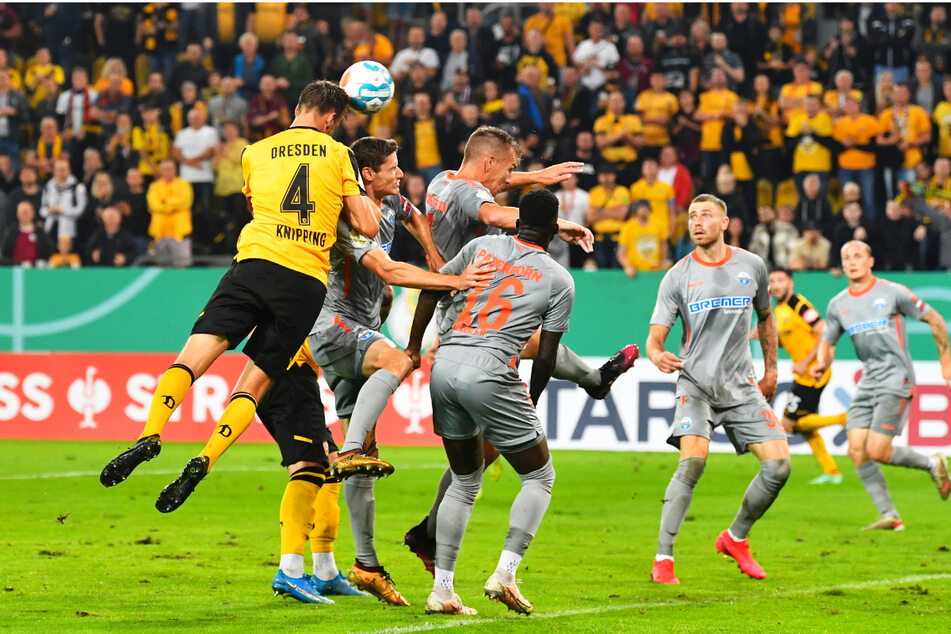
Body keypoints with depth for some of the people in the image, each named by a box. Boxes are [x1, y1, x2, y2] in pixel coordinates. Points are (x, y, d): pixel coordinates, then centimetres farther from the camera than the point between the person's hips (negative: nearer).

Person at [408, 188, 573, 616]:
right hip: (490, 372, -5)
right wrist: (530, 402, 22)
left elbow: (431, 291, 14)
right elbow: (546, 356, 7)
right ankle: (505, 573, -5)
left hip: (444, 365, 5)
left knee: (465, 480, 19)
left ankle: (441, 589, 13)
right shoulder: (559, 280, 6)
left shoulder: (481, 246, 14)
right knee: (539, 477, 12)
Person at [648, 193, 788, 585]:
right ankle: (663, 558, -19)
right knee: (693, 461, -25)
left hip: (741, 386, 3)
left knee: (778, 465, -8)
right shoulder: (677, 277, -2)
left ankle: (735, 539, 16)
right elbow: (655, 338, -6)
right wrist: (658, 357, -28)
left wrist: (771, 369, 20)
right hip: (696, 383, -3)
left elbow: (765, 318, 23)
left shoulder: (752, 266, 6)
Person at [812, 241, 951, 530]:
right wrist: (822, 364, -4)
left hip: (896, 379, -6)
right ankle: (890, 516, 2)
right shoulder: (838, 305, 8)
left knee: (877, 451, -15)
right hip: (867, 383, 6)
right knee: (857, 450, -6)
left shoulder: (893, 293, -6)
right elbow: (827, 341, 19)